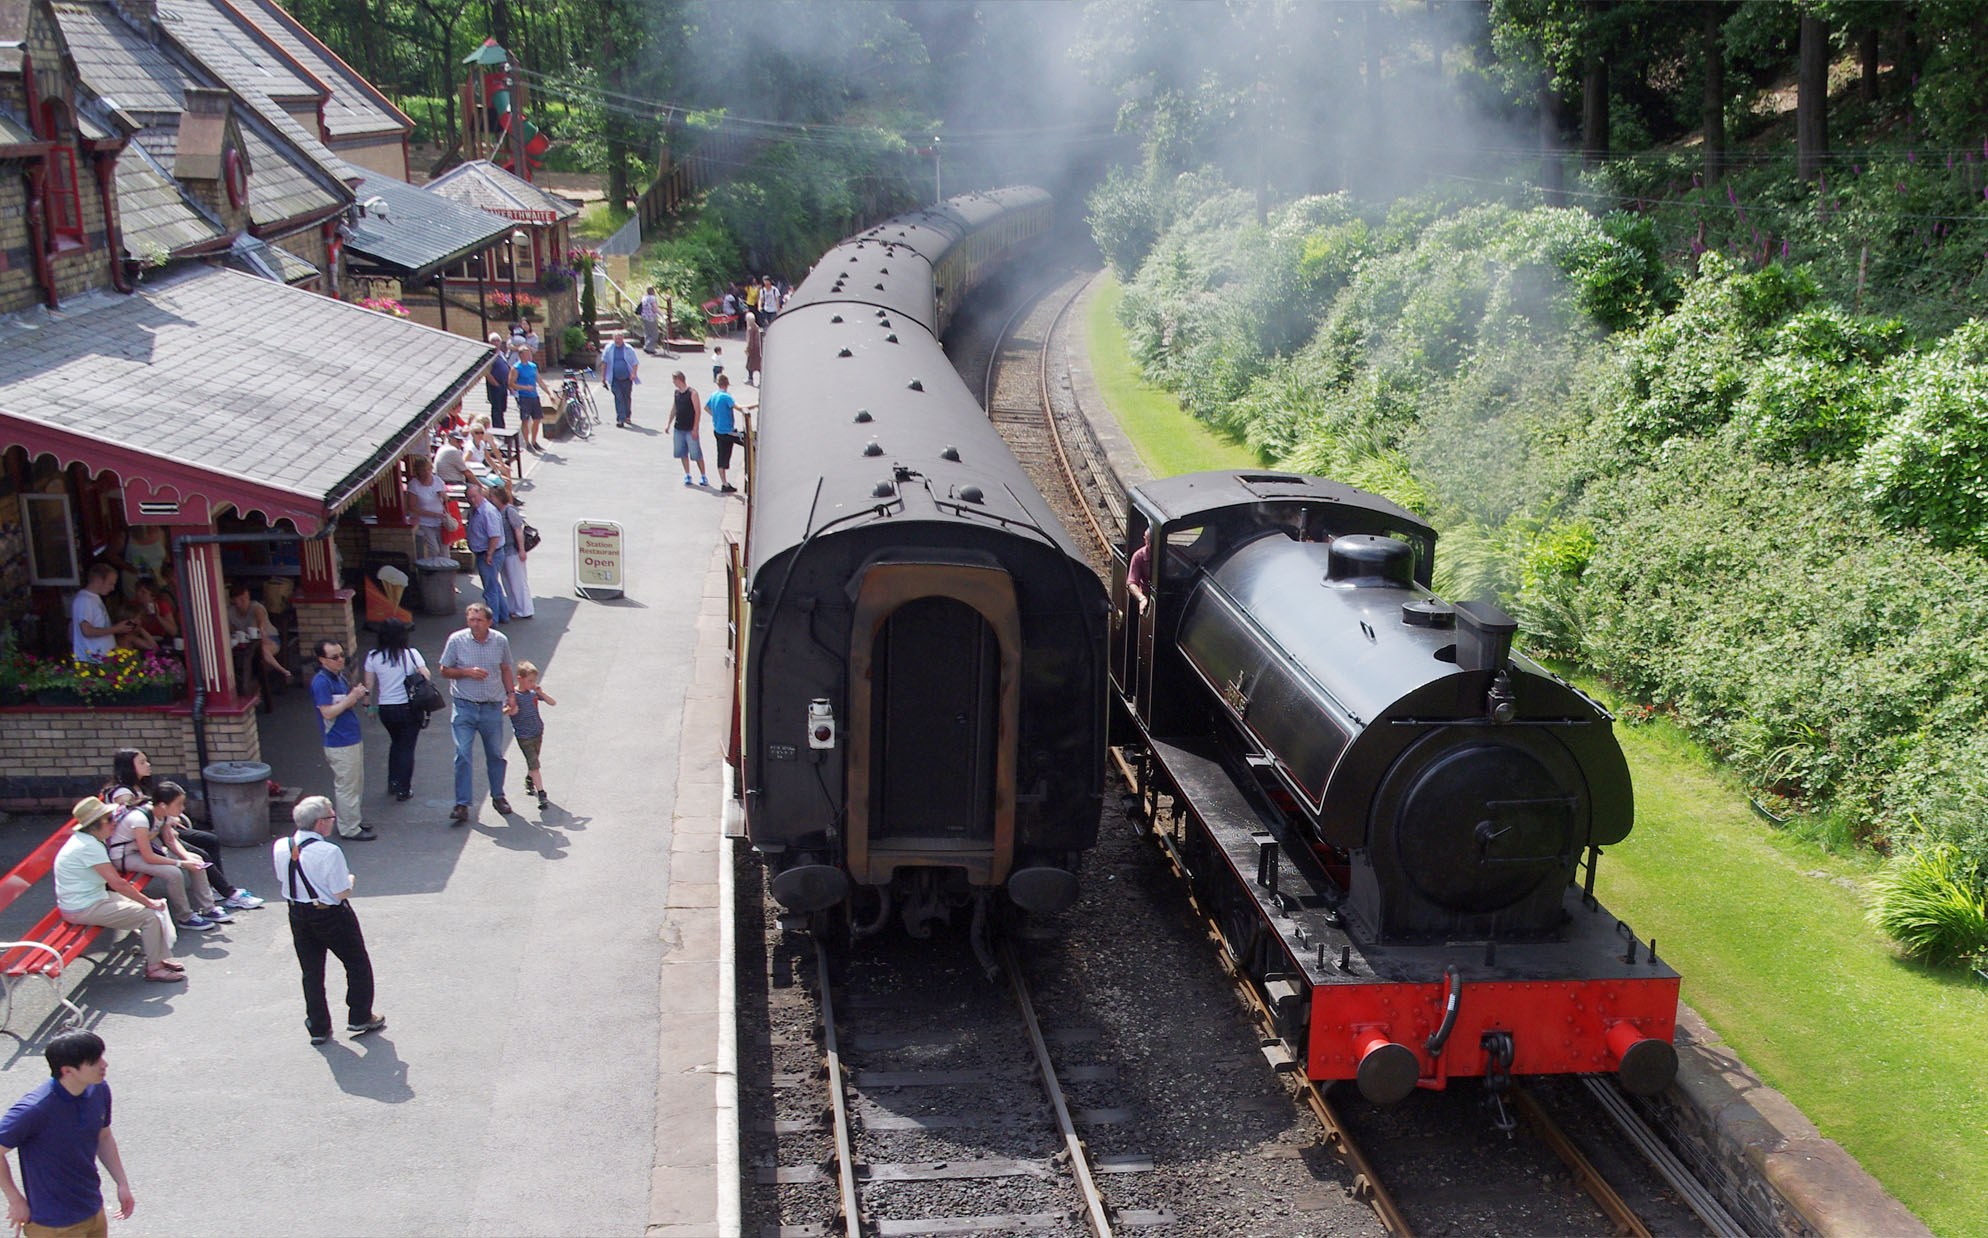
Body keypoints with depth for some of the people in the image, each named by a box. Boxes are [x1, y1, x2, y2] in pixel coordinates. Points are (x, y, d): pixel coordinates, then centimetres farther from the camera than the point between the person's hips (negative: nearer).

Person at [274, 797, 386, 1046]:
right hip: (331, 916, -5)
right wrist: (349, 879, -2)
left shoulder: (280, 847, -9)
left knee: (311, 971, 18)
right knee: (357, 964, 16)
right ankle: (359, 1019, 25)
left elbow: (283, 878, 7)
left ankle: (318, 1027, 25)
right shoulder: (329, 852, -27)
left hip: (298, 915, 5)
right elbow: (342, 893, -21)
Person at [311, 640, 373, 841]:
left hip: (353, 739, 10)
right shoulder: (321, 682, -18)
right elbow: (328, 712, -22)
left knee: (356, 785, 18)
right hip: (339, 744, -9)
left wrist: (357, 696, 0)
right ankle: (350, 829, 7)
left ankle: (355, 820, 30)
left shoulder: (339, 676, 11)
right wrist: (351, 698, -22)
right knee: (346, 787, -1)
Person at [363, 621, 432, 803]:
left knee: (396, 743, 25)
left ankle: (393, 783, 27)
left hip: (386, 709, 3)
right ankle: (403, 790, 9)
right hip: (409, 708, -3)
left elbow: (369, 684, 0)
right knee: (407, 748, 8)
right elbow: (425, 676, -13)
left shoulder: (374, 657, -4)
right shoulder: (411, 654, -10)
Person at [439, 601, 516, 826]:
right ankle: (462, 805, -4)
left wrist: (511, 694, 6)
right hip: (465, 707, -2)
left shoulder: (501, 641, 0)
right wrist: (467, 672, -15)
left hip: (492, 708, 2)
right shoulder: (456, 640, -6)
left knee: (495, 754, 12)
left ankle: (498, 797, 29)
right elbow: (445, 671, 2)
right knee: (462, 754, -9)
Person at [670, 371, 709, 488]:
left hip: (690, 429, -7)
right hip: (678, 428, 7)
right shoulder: (677, 392, 7)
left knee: (696, 453, -3)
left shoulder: (692, 393, -13)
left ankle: (703, 476, 5)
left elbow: (697, 411, -14)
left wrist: (695, 429, -17)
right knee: (682, 453, 9)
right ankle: (687, 475, 19)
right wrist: (669, 424, 17)